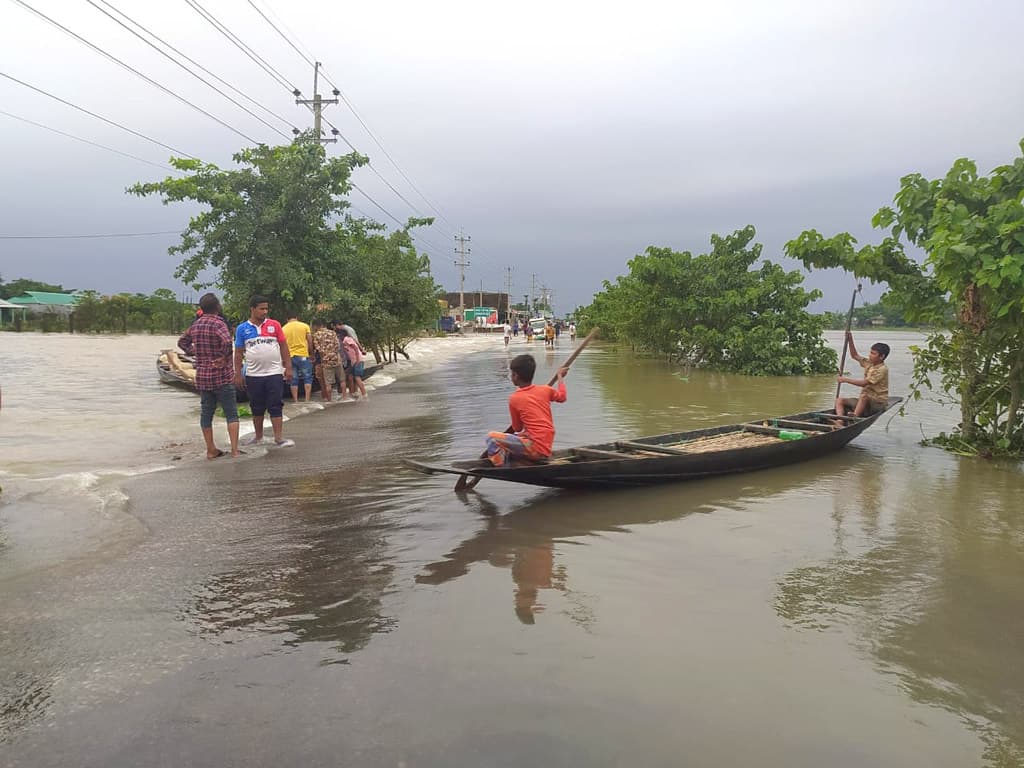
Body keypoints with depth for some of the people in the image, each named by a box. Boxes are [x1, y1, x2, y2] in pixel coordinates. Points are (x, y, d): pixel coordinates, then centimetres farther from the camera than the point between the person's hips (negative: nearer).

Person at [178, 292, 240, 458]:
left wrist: (195, 353, 12)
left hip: (202, 377, 6)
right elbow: (227, 341, -31)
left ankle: (211, 450, 18)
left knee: (206, 413, 12)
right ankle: (234, 450, -4)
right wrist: (224, 357, -17)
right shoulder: (218, 323, -14)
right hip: (222, 376, -6)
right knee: (231, 413, 0)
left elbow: (182, 342, 21)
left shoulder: (195, 325, 8)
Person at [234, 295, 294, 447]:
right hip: (253, 375, 1)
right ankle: (258, 436, 26)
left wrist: (288, 367, -1)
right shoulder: (242, 329, 4)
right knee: (257, 408, 12)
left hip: (274, 373, -1)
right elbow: (239, 353, 6)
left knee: (276, 407, -2)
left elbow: (283, 346, 5)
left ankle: (279, 438, -2)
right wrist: (238, 374, 4)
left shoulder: (274, 325, 3)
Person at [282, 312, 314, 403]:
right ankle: (307, 399, -2)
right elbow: (310, 342, 1)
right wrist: (311, 353, 12)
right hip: (303, 355, -2)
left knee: (294, 380, 7)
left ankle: (295, 400, 7)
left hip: (290, 356, 2)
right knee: (307, 378, 6)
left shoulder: (283, 329, 7)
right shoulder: (304, 326, 3)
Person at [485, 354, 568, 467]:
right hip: (546, 450, 7)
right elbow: (561, 397, 28)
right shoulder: (545, 390, 5)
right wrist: (560, 376, 44)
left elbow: (517, 429, 5)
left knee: (492, 438, -8)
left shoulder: (514, 398, -7)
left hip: (535, 449, -7)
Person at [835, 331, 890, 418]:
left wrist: (846, 380, -18)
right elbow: (855, 355, 19)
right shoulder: (869, 363, 8)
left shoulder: (883, 369, -16)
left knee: (864, 395, -40)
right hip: (865, 401, 8)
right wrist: (850, 340, 8)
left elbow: (864, 383, -23)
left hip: (878, 404, -8)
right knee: (839, 400, -5)